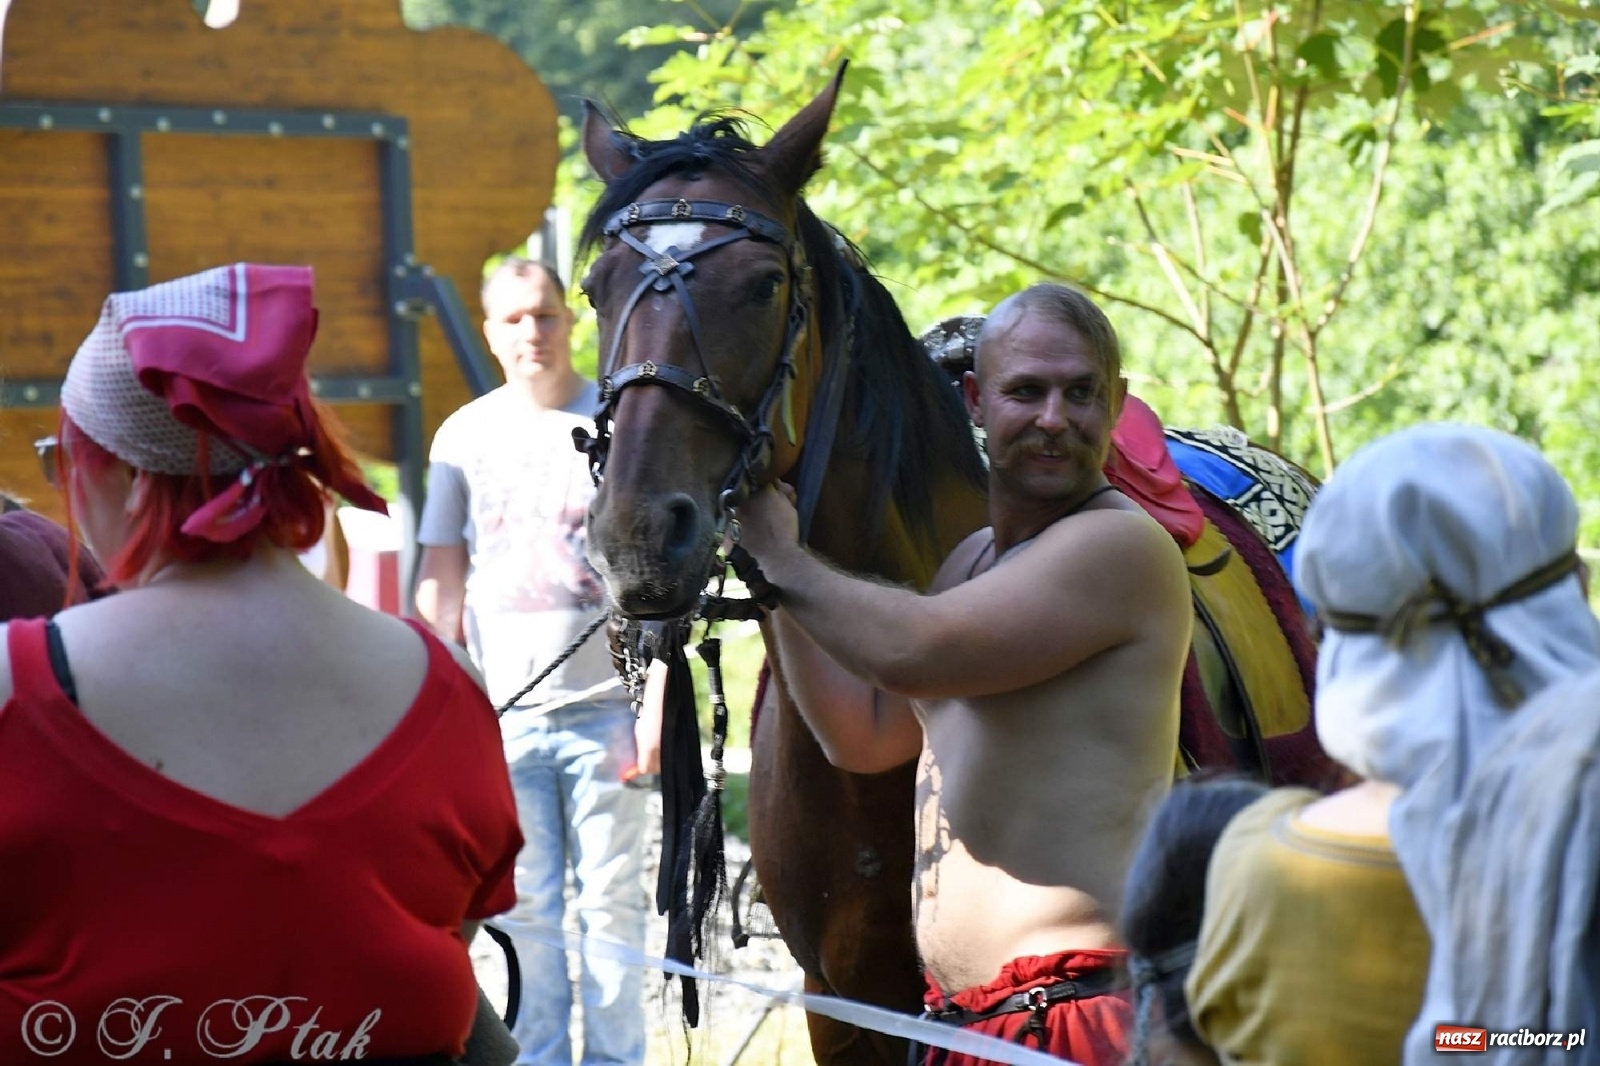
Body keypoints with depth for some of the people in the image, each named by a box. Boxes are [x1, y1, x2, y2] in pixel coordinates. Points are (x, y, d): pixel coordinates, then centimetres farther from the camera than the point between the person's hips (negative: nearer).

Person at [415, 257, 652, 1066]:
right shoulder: (465, 435, 5)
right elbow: (440, 582, 9)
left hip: (603, 704, -2)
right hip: (504, 712, 2)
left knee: (611, 905, 4)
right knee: (525, 911, 7)